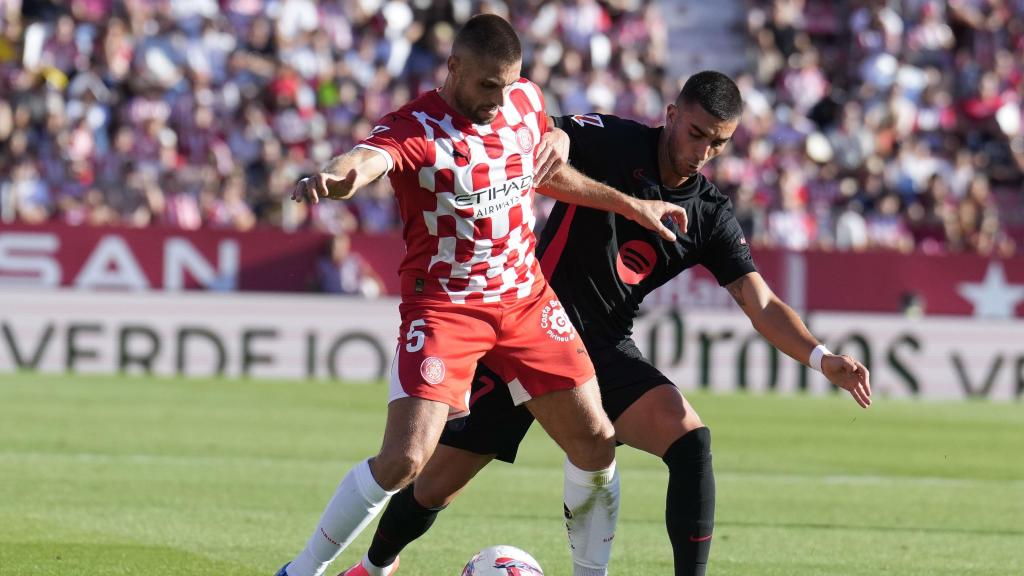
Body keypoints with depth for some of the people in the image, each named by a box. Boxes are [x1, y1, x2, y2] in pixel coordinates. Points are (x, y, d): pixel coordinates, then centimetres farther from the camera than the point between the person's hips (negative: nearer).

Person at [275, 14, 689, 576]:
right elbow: (368, 158, -42)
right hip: (443, 307, -6)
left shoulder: (526, 100, 2)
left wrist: (632, 206, 26)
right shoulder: (415, 128, -19)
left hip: (525, 298, 6)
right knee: (403, 459, -18)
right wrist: (334, 177, -66)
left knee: (595, 439, 4)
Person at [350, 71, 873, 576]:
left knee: (689, 440, -24)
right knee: (436, 484, 3)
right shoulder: (611, 142, -9)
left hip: (607, 350, 3)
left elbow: (762, 305, -2)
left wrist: (820, 357, -17)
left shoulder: (711, 216, 1)